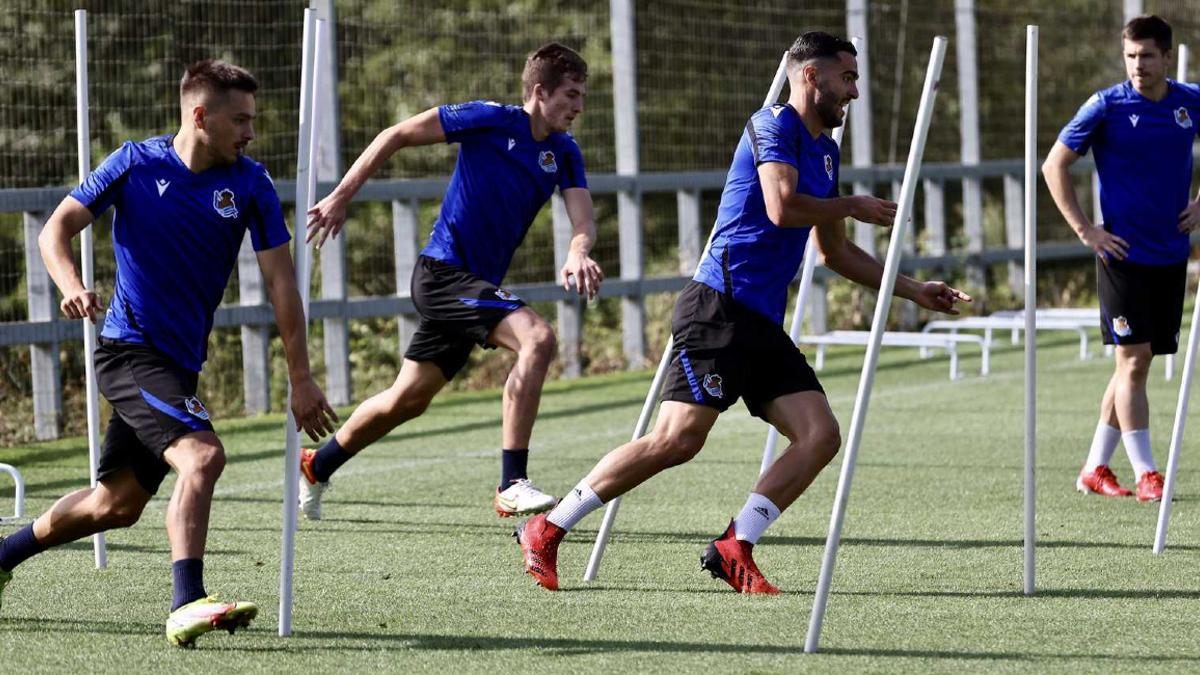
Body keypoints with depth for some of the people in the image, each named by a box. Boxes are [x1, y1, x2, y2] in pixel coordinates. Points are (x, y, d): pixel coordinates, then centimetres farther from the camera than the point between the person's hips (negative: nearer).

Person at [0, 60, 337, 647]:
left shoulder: (250, 184, 1)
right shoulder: (136, 164, -7)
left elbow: (279, 278, 0)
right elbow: (56, 229, -5)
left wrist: (300, 377, -5)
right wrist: (71, 286, -26)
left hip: (180, 364, 6)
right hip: (129, 349, -6)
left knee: (118, 503, 14)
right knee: (201, 455, -27)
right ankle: (187, 605, -32)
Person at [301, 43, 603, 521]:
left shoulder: (563, 154, 5)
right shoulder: (490, 120, -13)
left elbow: (583, 219, -7)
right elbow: (396, 136, -7)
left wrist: (578, 252, -31)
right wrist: (341, 197, -8)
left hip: (477, 284, 8)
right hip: (445, 270, -8)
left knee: (408, 400, 17)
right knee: (538, 338, -27)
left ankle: (316, 467, 38)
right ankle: (512, 485, -28)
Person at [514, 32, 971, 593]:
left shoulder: (825, 152, 22)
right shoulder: (774, 124, -6)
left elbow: (834, 253, 31)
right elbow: (782, 207, -22)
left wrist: (912, 290, 28)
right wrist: (853, 206, -7)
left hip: (762, 325, 9)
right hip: (719, 309, -9)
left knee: (820, 435, -6)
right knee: (678, 439, -16)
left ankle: (734, 548, -4)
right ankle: (545, 531, -7)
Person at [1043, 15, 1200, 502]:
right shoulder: (1107, 107, -8)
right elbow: (1055, 165, -3)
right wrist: (1085, 230, -8)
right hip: (1123, 255, -5)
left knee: (1136, 363, 8)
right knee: (1133, 360, -9)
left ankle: (1095, 469, 18)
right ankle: (1146, 476, -7)